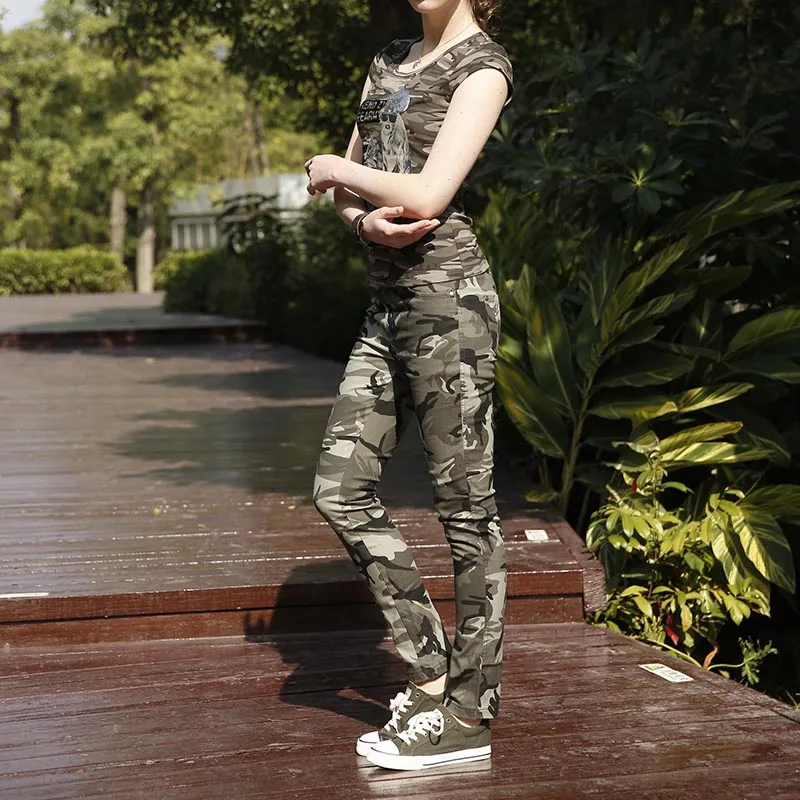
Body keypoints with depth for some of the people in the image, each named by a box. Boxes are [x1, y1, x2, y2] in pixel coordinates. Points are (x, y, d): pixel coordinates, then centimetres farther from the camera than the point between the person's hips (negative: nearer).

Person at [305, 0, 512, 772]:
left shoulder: (481, 64, -5)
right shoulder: (387, 62, 18)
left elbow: (427, 196, -16)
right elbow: (342, 191, 17)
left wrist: (335, 170, -1)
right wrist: (365, 217, -6)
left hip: (447, 297, -8)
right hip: (388, 303, 8)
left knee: (465, 505, -2)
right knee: (340, 487, 4)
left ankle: (468, 714, 5)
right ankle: (430, 669, 14)